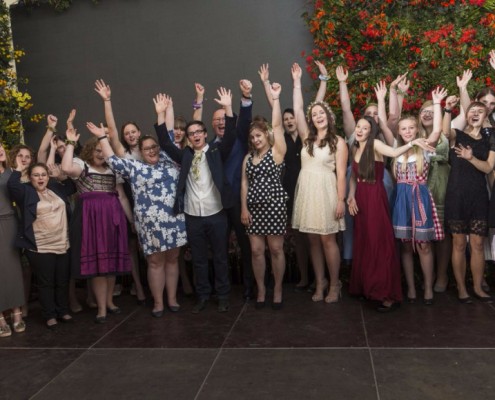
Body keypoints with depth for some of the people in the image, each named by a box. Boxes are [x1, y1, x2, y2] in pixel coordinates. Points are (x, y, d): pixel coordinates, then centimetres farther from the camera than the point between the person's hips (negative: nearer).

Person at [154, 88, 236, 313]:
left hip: (216, 214, -2)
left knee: (220, 257, 8)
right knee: (198, 259, 11)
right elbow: (165, 143, -1)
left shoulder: (217, 152, 2)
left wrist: (228, 108, -22)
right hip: (192, 217, 2)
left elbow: (230, 136, -11)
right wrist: (161, 114, -11)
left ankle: (223, 296, 20)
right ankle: (202, 296, 23)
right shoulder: (185, 155, 7)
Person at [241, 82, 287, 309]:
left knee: (276, 249, 3)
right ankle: (261, 289, 19)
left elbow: (277, 125, -12)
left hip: (274, 206, -4)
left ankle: (277, 290, 16)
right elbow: (244, 183, 9)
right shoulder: (248, 158, 11)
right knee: (256, 250, 6)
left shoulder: (277, 152, -2)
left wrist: (275, 98, -13)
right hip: (254, 207, 4)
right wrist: (244, 208, 2)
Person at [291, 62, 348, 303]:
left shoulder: (338, 142, 0)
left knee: (327, 240, -2)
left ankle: (334, 285, 9)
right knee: (313, 240, 8)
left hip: (325, 192, -4)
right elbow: (297, 110, 7)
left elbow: (341, 173, -5)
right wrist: (297, 82, 7)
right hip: (306, 192, 4)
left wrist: (341, 200, -11)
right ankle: (320, 283, 17)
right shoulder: (307, 137, 11)